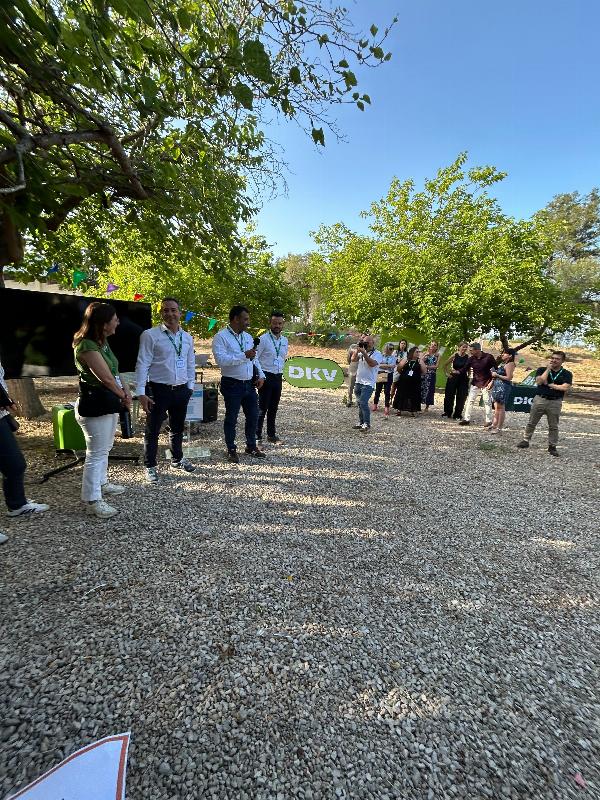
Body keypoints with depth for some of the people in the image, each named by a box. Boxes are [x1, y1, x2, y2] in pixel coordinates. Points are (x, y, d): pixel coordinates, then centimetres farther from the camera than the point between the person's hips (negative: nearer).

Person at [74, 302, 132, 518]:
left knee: (105, 448, 22)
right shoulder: (87, 346, -20)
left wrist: (125, 393, -2)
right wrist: (123, 397, -5)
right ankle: (92, 500, 11)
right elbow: (106, 379, -20)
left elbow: (114, 371, 11)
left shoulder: (102, 341, 9)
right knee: (96, 453, -1)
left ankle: (101, 483, 40)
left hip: (109, 403, 10)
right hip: (95, 405, -10)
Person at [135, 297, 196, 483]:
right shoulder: (150, 335, -7)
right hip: (158, 390, -5)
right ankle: (150, 467, 20)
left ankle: (177, 459, 37)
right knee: (152, 430, 5)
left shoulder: (187, 337, 8)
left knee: (178, 428, 19)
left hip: (181, 390, 5)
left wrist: (190, 387, 12)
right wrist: (141, 392, -13)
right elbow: (142, 365, -9)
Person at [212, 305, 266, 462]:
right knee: (231, 418, 6)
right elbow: (221, 359, -23)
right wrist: (244, 356, -26)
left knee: (253, 416, 13)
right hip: (232, 384, -6)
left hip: (250, 384, 7)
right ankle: (231, 450, 22)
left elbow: (254, 358, 18)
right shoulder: (221, 337, -10)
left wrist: (261, 375, 6)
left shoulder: (248, 337, 12)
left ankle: (251, 446, 30)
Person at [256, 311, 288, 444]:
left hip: (278, 377, 6)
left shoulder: (285, 341, 10)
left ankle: (271, 435, 25)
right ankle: (257, 435, 9)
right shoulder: (263, 339, -9)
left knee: (273, 408, 13)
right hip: (266, 376, -6)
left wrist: (280, 372, 15)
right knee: (262, 408, -2)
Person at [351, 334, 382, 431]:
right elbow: (354, 359, 3)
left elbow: (372, 363, -22)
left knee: (363, 403, -15)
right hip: (358, 382, 7)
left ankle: (367, 424, -7)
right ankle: (361, 423, 21)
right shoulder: (362, 352, 13)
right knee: (359, 403, 11)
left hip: (368, 383, -7)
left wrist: (364, 353, -24)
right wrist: (357, 350, -8)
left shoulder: (377, 354, -6)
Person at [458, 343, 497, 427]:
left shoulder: (488, 357, -11)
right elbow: (465, 369, -4)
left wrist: (492, 381, -11)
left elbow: (496, 369, -6)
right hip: (475, 383, 4)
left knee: (487, 402, 1)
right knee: (470, 401, 2)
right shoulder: (471, 359, -1)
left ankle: (489, 421, 11)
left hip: (486, 383, -4)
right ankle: (466, 419, 9)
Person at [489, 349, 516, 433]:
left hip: (503, 386, -9)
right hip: (496, 385, 9)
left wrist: (497, 375, -14)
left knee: (501, 407, -4)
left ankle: (499, 428, 1)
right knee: (496, 406, 10)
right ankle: (494, 425, 15)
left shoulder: (510, 364, -10)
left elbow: (509, 378, -16)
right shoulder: (501, 363, 16)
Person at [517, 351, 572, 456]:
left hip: (555, 402, 0)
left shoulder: (567, 374, 5)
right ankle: (525, 440, 17)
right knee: (531, 423, 6)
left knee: (553, 426, 6)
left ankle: (552, 446, 15)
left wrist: (549, 385, -6)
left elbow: (565, 387, -9)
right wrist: (548, 369, -9)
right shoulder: (542, 370, 7)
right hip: (540, 399, 0)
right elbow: (539, 381, -11)